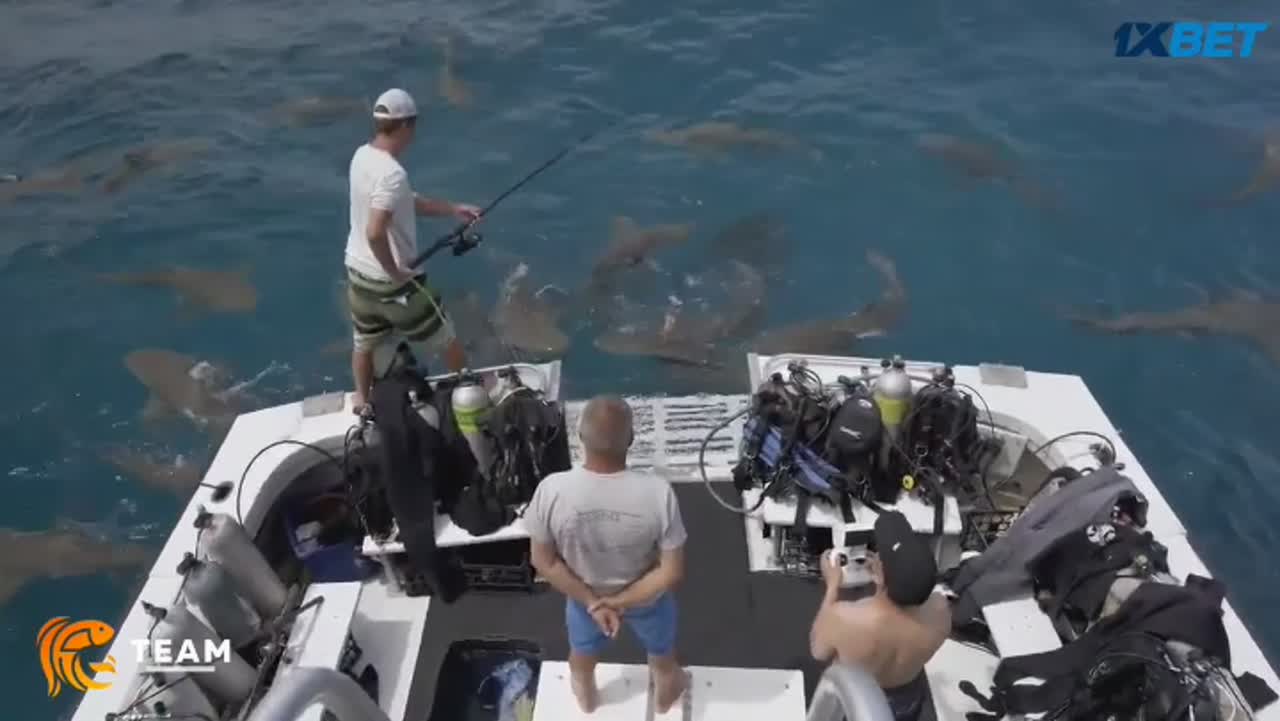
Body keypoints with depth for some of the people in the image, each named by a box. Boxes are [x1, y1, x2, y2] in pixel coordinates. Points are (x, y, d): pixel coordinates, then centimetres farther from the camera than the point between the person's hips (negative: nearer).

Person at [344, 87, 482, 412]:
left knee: (365, 342, 26)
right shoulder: (392, 173, -28)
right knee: (445, 339, 15)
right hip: (392, 282, -8)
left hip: (358, 272, 8)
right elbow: (375, 232, -35)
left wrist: (454, 208, 11)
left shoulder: (362, 155, 0)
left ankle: (362, 401, 43)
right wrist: (394, 271, -21)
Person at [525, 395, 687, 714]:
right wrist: (622, 602, -15)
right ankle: (665, 695, 62)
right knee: (662, 655, 33)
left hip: (583, 595, 1)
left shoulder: (552, 491, -32)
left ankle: (586, 697, 64)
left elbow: (544, 562, -19)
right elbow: (672, 571, -26)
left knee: (583, 653, 35)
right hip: (648, 598, -1)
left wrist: (591, 602, -11)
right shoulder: (657, 492, -34)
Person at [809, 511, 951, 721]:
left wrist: (833, 585, -14)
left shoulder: (842, 617, -41)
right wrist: (895, 569, -7)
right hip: (908, 700, 2)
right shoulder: (939, 609, -33)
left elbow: (818, 651, -17)